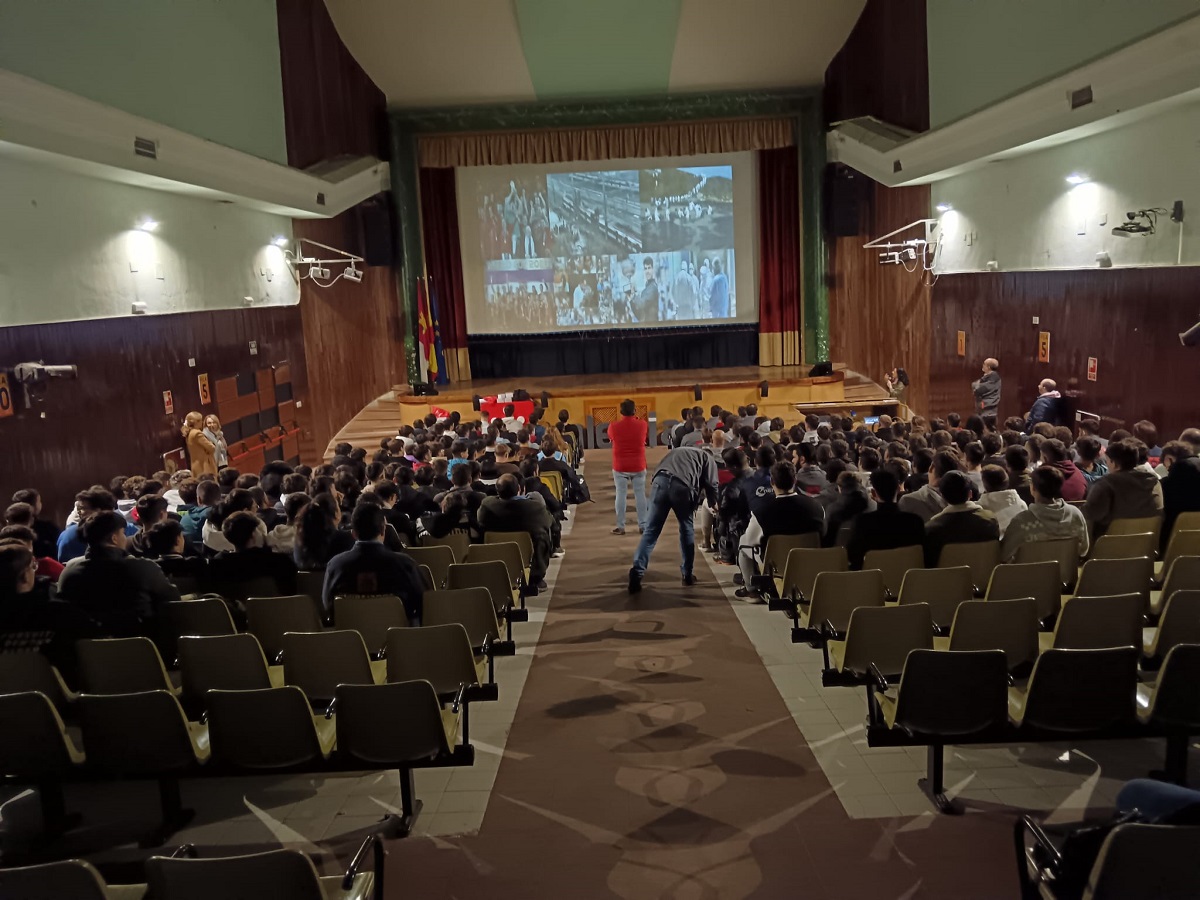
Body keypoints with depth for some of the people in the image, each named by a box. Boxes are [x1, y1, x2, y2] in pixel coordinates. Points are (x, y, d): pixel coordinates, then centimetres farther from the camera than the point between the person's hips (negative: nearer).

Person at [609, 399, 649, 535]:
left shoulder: (613, 426, -9)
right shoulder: (642, 424, -7)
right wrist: (635, 417, 26)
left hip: (620, 467, -1)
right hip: (638, 466, 1)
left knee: (621, 495, 5)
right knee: (640, 495, 7)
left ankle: (620, 527, 6)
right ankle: (642, 526, 8)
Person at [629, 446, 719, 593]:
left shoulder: (677, 451, 41)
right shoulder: (707, 458, 27)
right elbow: (711, 484, 13)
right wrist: (713, 505, 28)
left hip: (660, 480, 3)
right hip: (682, 485, -3)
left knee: (651, 531, 4)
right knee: (686, 529, 19)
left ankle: (637, 573, -10)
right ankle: (687, 574, 24)